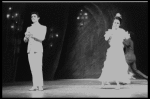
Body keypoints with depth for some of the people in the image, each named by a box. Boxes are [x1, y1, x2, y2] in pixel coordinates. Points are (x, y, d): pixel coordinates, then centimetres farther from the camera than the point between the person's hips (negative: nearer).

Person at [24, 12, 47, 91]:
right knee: (33, 68, -1)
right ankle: (35, 85, -1)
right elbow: (25, 40, 14)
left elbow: (42, 38, -7)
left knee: (38, 67, -12)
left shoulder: (42, 27, 8)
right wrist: (26, 36, -9)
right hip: (30, 49, 4)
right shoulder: (29, 28, 20)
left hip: (38, 49, -4)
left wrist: (33, 35, -20)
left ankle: (40, 85, -12)